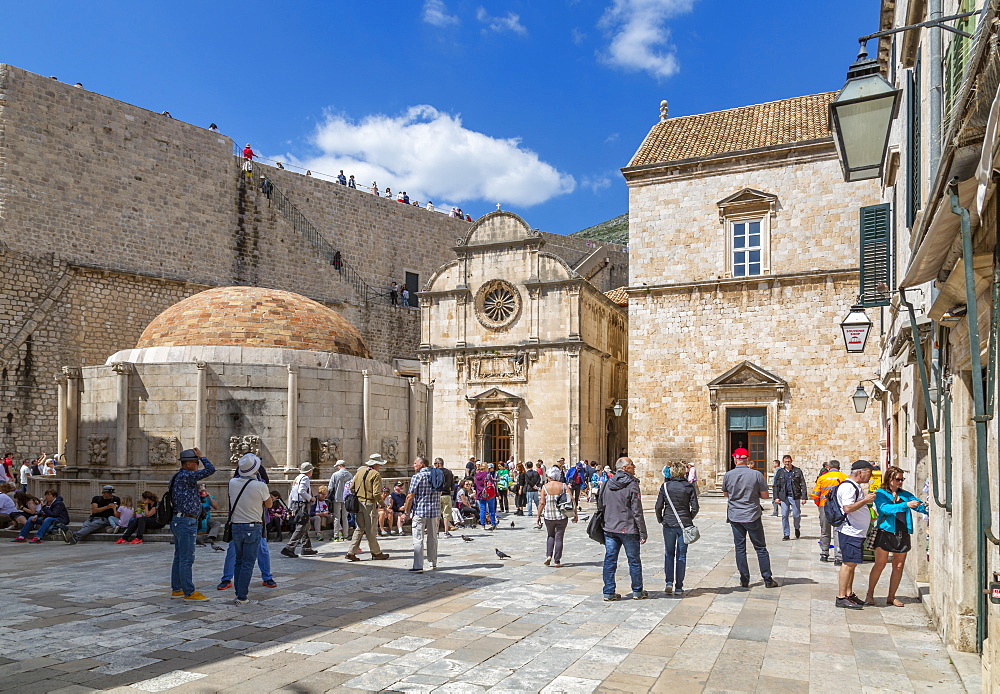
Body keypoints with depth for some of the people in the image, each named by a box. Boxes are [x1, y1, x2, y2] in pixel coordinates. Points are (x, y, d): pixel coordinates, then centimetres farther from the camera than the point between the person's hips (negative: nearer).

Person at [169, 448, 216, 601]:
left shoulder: (177, 477, 16)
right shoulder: (186, 476, -16)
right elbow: (210, 470, -22)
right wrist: (201, 456, -7)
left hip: (178, 521, 10)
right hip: (186, 522, -10)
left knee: (179, 558, 14)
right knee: (186, 559, -6)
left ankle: (176, 589, 20)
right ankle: (189, 592, -1)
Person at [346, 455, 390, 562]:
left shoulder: (359, 472, 10)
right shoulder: (375, 474, -13)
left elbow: (352, 487, 12)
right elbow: (376, 493, -18)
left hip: (359, 503, 7)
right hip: (370, 504, -7)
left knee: (359, 528, 12)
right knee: (370, 530, 2)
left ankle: (351, 552, 8)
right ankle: (376, 553, 15)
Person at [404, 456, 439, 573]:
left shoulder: (417, 477, -10)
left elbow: (410, 497, -11)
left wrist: (406, 512, -3)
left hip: (420, 511, -6)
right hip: (434, 510, 6)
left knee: (418, 539, -3)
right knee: (433, 538, 15)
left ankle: (418, 566, -6)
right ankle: (433, 563, 24)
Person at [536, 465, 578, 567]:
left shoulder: (545, 487, -5)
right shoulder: (564, 486, -3)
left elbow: (542, 503, -7)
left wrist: (539, 516, 2)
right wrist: (575, 514, 3)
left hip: (549, 516, 0)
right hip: (562, 516, 0)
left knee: (550, 535, 21)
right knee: (559, 538, 8)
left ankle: (548, 556, 7)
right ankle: (557, 561, 9)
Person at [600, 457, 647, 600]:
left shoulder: (608, 484, 6)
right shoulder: (632, 485, -12)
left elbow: (600, 505, 11)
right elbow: (637, 511, -13)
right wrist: (642, 533, -8)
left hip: (610, 529, 5)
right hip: (628, 529, -5)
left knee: (610, 560, 8)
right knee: (634, 560, 10)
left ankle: (608, 592, 10)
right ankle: (637, 592, 21)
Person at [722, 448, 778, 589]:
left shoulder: (728, 475, -4)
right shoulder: (757, 474, -10)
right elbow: (765, 495, -5)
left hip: (735, 516, 1)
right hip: (752, 516, -1)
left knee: (740, 548, 7)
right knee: (760, 548, 9)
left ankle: (744, 580, 10)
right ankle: (768, 580, 14)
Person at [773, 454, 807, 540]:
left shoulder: (797, 471, 2)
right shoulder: (779, 472, 7)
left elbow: (803, 485, 0)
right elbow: (776, 485, 9)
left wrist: (803, 497, -6)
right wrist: (776, 497, 0)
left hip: (795, 496, -1)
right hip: (784, 497, 1)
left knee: (796, 515, 4)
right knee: (784, 516, 0)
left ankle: (797, 529, 33)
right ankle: (786, 534, 9)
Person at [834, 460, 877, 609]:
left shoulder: (855, 486, 19)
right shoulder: (848, 486, -16)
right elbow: (847, 508, -26)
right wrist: (866, 500, -19)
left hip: (857, 532, 11)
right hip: (850, 532, -11)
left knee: (851, 564, 13)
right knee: (849, 563, -9)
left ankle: (849, 594, 20)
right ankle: (841, 598, -6)